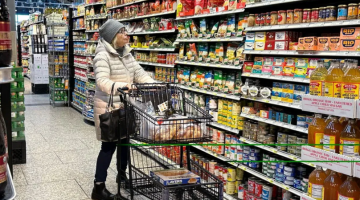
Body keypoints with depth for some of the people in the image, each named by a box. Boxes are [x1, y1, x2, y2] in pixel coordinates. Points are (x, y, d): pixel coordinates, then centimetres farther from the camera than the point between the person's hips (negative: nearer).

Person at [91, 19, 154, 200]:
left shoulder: (126, 54, 9)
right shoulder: (103, 56, -17)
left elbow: (139, 73, 7)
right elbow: (102, 81, -29)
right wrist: (121, 86, -46)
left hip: (125, 106, 8)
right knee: (109, 146, -2)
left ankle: (122, 175, 38)